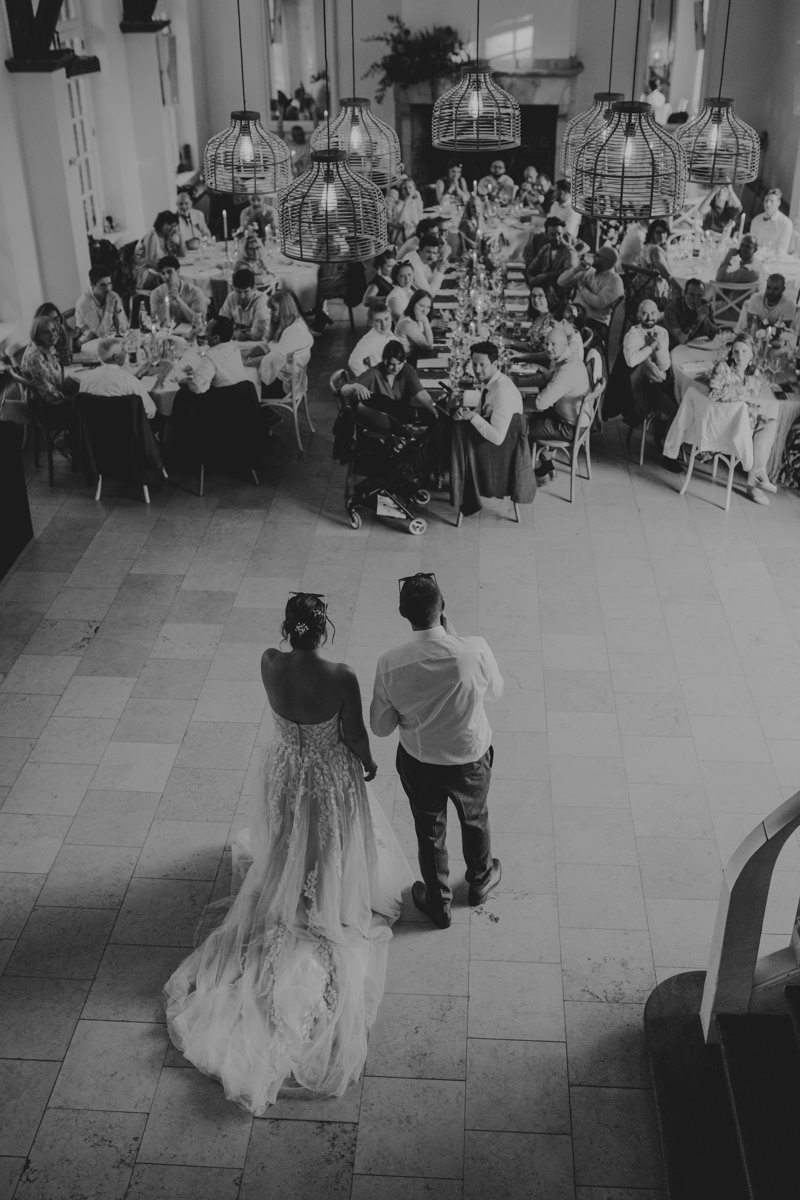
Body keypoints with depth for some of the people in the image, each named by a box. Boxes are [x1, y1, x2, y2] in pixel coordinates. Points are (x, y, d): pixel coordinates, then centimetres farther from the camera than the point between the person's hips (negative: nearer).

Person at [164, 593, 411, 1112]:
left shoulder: (269, 663, -24)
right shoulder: (342, 677, -32)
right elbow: (355, 735, -15)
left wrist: (299, 638, -7)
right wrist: (369, 763, 3)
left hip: (287, 767, 4)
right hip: (332, 773, -3)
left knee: (288, 846, 31)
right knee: (332, 851, 24)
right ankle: (328, 910, 44)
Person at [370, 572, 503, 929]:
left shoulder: (390, 664, -26)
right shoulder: (474, 651, -30)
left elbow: (380, 727, -13)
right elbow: (495, 691, -6)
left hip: (418, 762, 0)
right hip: (470, 758, 0)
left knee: (429, 832, 26)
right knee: (475, 820, 31)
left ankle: (438, 903, 49)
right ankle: (480, 881, 58)